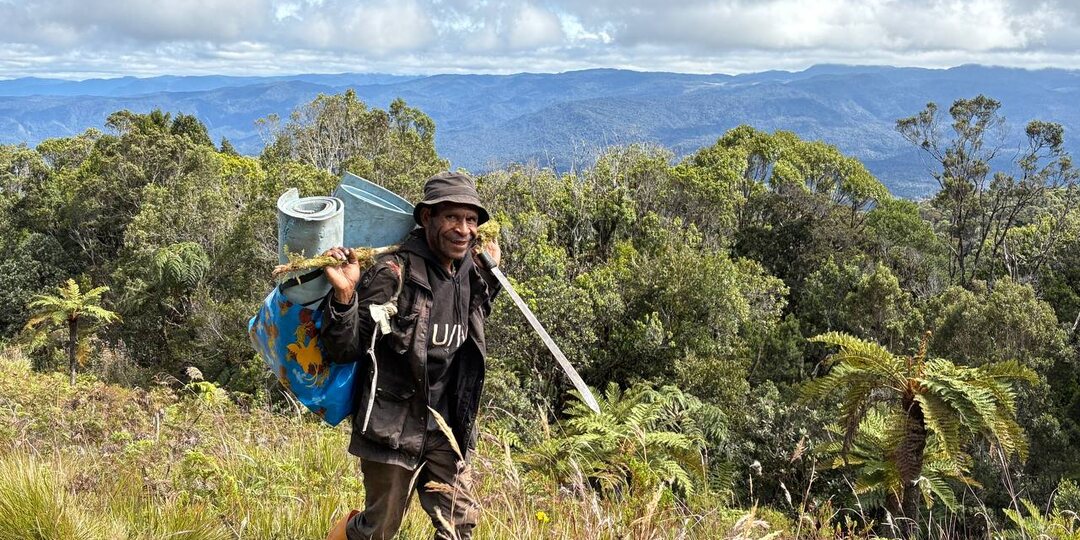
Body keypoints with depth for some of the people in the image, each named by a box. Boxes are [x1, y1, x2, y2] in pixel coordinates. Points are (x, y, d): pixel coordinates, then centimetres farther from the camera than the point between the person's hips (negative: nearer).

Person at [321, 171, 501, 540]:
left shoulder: (468, 274, 3)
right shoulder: (394, 274, -18)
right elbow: (343, 351, -17)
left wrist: (489, 273, 16)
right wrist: (344, 296, -35)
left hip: (447, 430, 6)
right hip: (394, 429, -6)